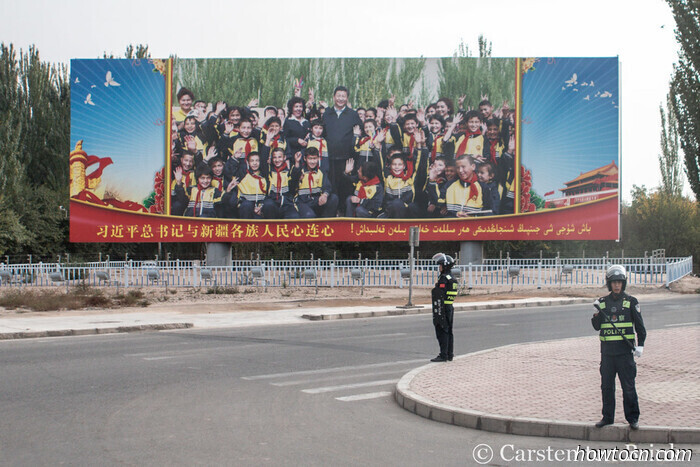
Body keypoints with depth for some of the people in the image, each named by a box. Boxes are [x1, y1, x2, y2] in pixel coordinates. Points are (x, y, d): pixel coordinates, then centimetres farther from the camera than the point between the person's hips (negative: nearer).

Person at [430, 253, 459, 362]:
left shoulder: (443, 278, -15)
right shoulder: (453, 279, 13)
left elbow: (440, 297, -20)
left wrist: (438, 311, -21)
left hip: (443, 308, -9)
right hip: (450, 308, 9)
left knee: (442, 332, -6)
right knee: (449, 332, 12)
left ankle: (443, 355, -6)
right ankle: (450, 355, 16)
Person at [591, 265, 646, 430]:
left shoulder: (631, 302, 2)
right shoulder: (602, 302, 8)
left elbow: (639, 325, 4)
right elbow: (596, 327, 8)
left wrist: (640, 345, -5)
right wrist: (597, 313, -9)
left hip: (625, 350, -3)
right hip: (607, 350, 3)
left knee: (628, 387, -2)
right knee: (607, 386, 8)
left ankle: (633, 418, 9)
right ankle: (607, 417, 19)